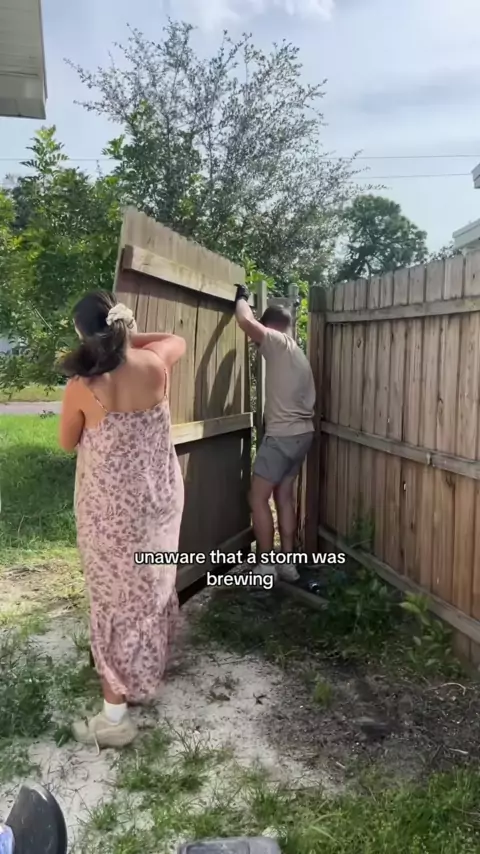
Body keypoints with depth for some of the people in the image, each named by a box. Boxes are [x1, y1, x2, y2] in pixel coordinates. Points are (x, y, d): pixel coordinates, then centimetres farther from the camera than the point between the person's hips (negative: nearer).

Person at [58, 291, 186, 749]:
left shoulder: (81, 385, -17)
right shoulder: (155, 365, -8)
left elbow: (67, 443, 0)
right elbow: (176, 339, 17)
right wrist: (130, 337, 12)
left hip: (111, 506, -4)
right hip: (160, 496, 4)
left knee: (115, 600, 6)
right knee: (155, 587, 22)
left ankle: (115, 715, 14)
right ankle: (148, 677, 45)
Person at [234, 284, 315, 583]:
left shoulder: (279, 344, -10)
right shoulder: (299, 355, 17)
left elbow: (246, 321, -21)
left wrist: (242, 298, -1)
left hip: (282, 435, -9)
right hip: (302, 433, 9)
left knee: (258, 497, -1)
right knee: (284, 494, 14)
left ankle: (266, 566, 3)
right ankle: (287, 562, 17)